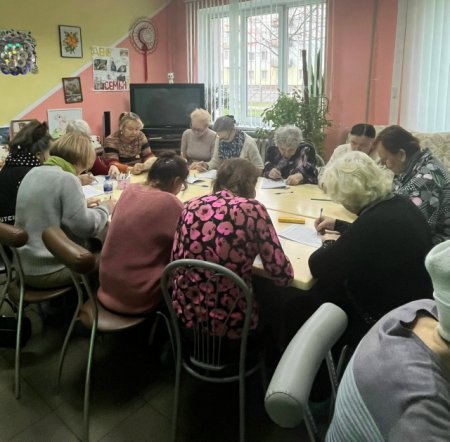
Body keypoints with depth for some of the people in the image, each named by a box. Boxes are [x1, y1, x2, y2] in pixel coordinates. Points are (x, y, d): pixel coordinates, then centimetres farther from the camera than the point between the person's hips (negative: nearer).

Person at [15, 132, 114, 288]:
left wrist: (83, 205, 10)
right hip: (50, 271, -8)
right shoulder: (67, 179, -19)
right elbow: (85, 226, -20)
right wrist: (104, 208, -3)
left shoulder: (32, 173, 6)